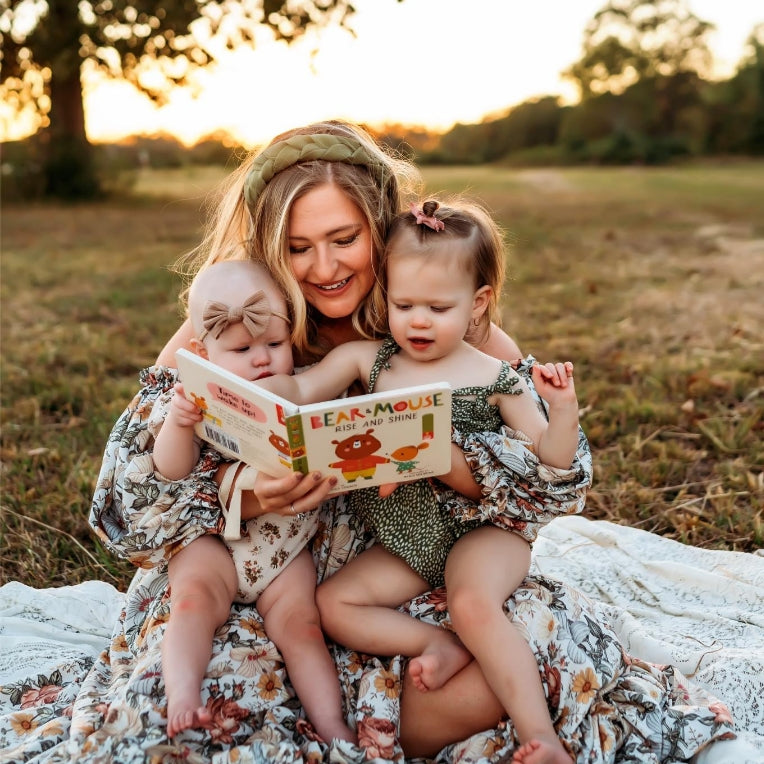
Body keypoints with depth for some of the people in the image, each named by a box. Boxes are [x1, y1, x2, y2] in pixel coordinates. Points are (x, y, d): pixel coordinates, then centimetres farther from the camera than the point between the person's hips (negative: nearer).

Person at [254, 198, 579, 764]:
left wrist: (563, 408, -20)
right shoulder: (367, 360, 4)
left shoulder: (494, 379, -4)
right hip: (404, 544, 5)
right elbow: (299, 391, -4)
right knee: (333, 602, -10)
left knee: (473, 603, -32)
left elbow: (552, 462, -1)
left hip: (482, 530, -4)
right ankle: (444, 645, -13)